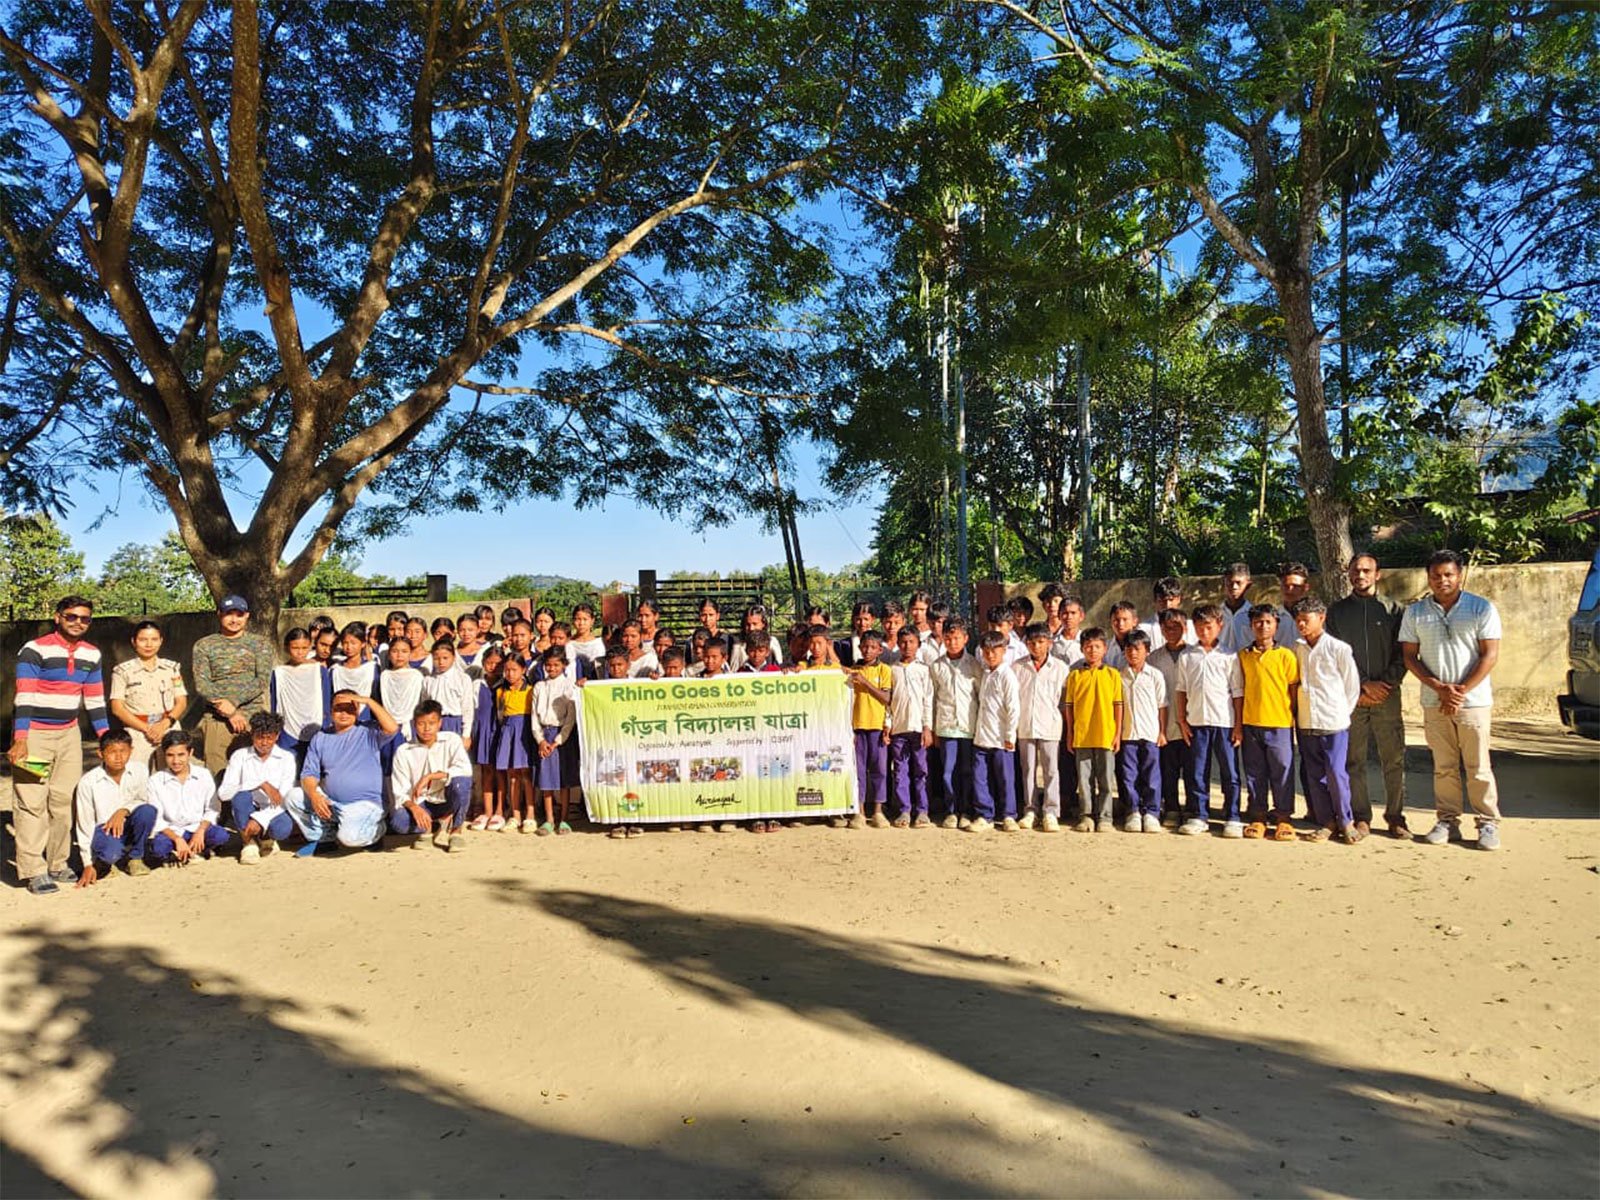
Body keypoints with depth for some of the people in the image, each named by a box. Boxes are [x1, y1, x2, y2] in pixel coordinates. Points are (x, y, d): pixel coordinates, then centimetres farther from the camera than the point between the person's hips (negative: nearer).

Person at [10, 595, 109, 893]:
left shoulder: (91, 655, 8)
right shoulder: (34, 650, -9)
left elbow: (95, 700, 14)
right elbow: (24, 698, -15)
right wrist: (20, 740, -22)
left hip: (69, 734, 5)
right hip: (35, 734, -5)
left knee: (64, 800, 7)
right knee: (32, 803, -7)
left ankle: (57, 865, 16)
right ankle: (33, 871, -5)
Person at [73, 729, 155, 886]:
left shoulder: (140, 770, -9)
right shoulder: (88, 782, -13)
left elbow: (144, 801, 1)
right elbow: (84, 824, -8)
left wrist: (123, 810, -23)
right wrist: (88, 865, -7)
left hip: (128, 826, 3)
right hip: (102, 828, -3)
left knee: (148, 811, -31)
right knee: (111, 852, -36)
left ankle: (135, 858, -4)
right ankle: (103, 863, 5)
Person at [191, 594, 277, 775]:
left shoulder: (260, 644, 11)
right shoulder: (204, 645, 11)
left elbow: (262, 680, 0)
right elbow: (201, 685, 1)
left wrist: (233, 702, -14)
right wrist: (230, 713, -9)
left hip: (252, 719, 0)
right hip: (216, 720, 0)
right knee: (217, 776, -4)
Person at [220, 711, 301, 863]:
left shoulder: (287, 758, -3)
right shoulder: (240, 756, -3)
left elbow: (284, 798, -11)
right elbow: (224, 792, -16)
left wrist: (260, 819, -25)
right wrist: (260, 784, -27)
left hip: (272, 812, 0)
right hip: (247, 813, 0)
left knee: (283, 828, -33)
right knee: (241, 796, -31)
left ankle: (266, 836, 7)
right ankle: (249, 843, -8)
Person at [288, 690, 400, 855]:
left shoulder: (368, 733, -1)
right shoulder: (321, 738, 12)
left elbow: (392, 728, -22)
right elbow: (309, 774, 7)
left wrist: (368, 701, -21)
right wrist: (314, 795, -14)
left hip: (364, 804, -5)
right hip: (329, 802, 5)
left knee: (349, 837, -30)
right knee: (291, 799, -13)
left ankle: (377, 829, 6)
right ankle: (321, 836, 6)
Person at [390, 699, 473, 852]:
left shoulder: (452, 740, -5)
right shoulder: (403, 752, -4)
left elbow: (465, 769, -23)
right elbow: (400, 792, -7)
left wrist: (429, 776, -28)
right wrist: (414, 808, -29)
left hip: (447, 802, 0)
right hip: (421, 804, 0)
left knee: (462, 781, -33)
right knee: (398, 821, -32)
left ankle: (455, 830, -9)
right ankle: (435, 826, -1)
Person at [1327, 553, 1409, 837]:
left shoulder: (1393, 609, 9)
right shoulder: (1337, 611, 9)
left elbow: (1403, 654, 4)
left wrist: (1386, 684, -9)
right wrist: (1365, 684, -8)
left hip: (1387, 695, 0)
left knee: (1394, 758, -1)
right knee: (1354, 760, 1)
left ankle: (1395, 816, 9)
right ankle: (1361, 817, 9)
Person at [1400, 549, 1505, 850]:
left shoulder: (1482, 608, 1)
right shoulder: (1415, 613, 7)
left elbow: (1490, 655, -4)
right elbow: (1409, 657, 5)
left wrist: (1461, 691, -11)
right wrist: (1440, 688, -8)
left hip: (1474, 701, -2)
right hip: (1434, 702, 2)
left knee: (1479, 767, 0)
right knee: (1444, 767, 7)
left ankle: (1488, 823, 10)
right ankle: (1447, 822, 14)